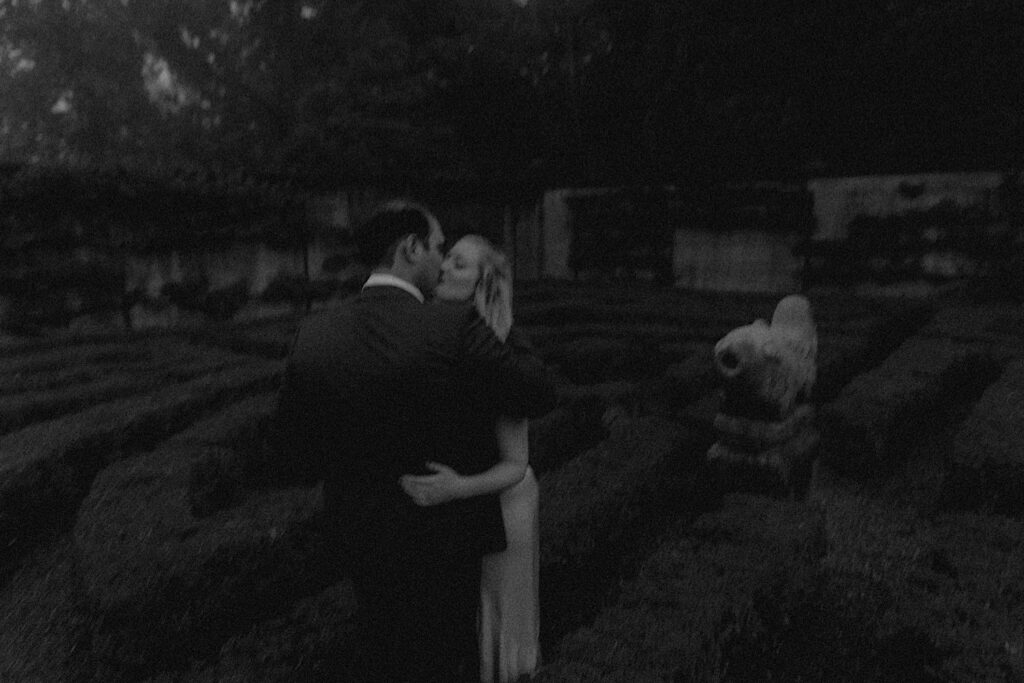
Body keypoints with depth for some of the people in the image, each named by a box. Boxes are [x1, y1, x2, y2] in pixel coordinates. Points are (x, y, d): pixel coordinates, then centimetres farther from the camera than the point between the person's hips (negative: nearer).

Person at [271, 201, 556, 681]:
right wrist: (502, 332, -1)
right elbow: (539, 393, -18)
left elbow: (291, 432, 1)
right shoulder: (455, 330, -26)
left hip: (357, 530, 5)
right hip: (440, 535, -4)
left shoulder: (313, 334, -10)